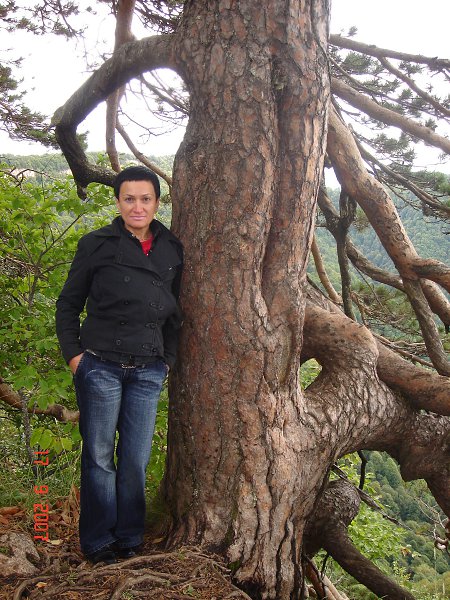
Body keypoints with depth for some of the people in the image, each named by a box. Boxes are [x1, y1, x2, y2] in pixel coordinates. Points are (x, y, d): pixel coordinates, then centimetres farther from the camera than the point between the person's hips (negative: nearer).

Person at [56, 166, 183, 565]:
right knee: (99, 456, 5)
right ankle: (98, 542, 19)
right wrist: (73, 353, -5)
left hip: (148, 371, 3)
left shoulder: (172, 250, 8)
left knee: (136, 459, 9)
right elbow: (68, 303, 3)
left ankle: (129, 538, 24)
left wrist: (169, 358, 11)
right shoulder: (97, 245, -2)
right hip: (100, 367, -3)